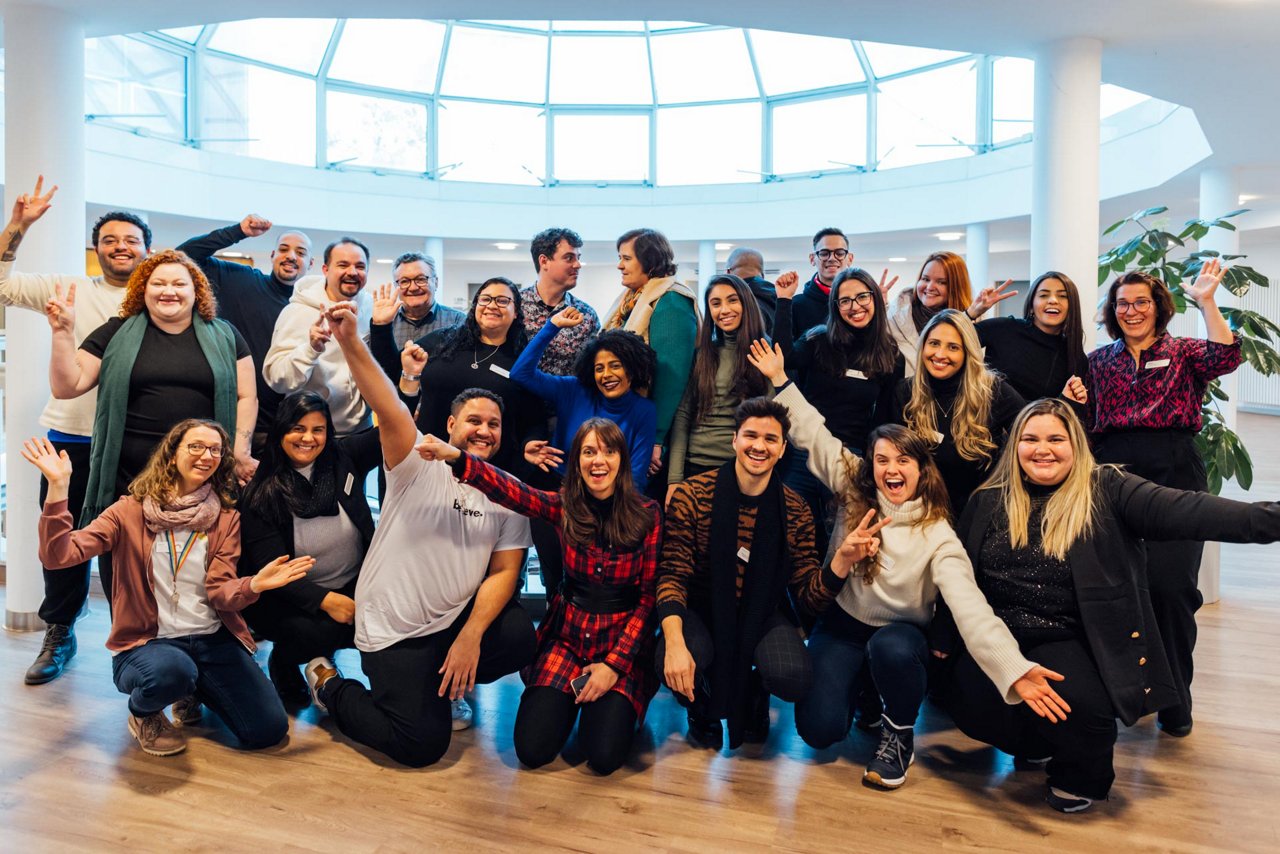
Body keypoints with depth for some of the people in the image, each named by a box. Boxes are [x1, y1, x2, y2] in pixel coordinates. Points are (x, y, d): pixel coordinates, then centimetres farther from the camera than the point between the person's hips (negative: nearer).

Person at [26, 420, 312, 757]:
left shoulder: (226, 518, 4)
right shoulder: (131, 510, -1)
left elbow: (221, 593, -6)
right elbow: (58, 556, -13)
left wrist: (253, 585, -28)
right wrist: (58, 488, -24)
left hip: (212, 639, 3)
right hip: (145, 642, -2)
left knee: (268, 729, -13)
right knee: (172, 670, -39)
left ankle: (194, 691, 19)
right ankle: (144, 713, 1)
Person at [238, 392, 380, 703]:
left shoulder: (343, 458, -3)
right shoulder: (261, 495, -9)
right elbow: (271, 567, -13)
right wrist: (324, 600, -27)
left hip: (354, 587, 3)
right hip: (290, 597, -3)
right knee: (313, 631, -33)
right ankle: (283, 661, 5)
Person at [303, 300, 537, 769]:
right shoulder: (420, 466, -7)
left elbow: (503, 571, -3)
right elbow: (389, 409, -25)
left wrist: (470, 637, -17)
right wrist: (350, 343, -41)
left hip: (458, 618, 4)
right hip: (393, 628, -4)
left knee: (520, 637, -24)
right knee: (422, 744, -8)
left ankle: (442, 687, 9)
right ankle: (330, 687, 20)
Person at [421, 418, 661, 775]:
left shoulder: (646, 514, -8)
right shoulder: (565, 506, -4)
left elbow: (649, 596, -7)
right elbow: (511, 491, -23)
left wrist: (615, 664, -13)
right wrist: (456, 458, -41)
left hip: (623, 642, -2)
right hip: (567, 636, 2)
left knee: (604, 756, -17)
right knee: (532, 749, -11)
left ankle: (612, 704, 15)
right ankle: (575, 695, 18)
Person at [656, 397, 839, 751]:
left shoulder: (795, 512, -7)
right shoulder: (691, 495, -13)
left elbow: (810, 597, -8)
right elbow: (672, 574, -16)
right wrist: (675, 643, -32)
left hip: (763, 612, 2)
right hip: (701, 608, -1)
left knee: (793, 678, -28)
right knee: (671, 666, -33)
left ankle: (754, 692, 15)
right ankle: (702, 705, 9)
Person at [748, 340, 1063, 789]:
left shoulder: (938, 536, -16)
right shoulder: (854, 493, -7)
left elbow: (971, 606, -29)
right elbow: (815, 435, -2)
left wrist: (1015, 670, -44)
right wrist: (780, 380, -3)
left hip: (899, 635, -2)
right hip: (841, 624, 2)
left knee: (890, 648, -39)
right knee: (819, 729, -16)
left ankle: (899, 733, -5)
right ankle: (855, 685, 21)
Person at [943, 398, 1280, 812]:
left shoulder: (1107, 491, -4)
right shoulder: (990, 501, 5)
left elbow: (1182, 511, -19)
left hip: (1069, 645, -3)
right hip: (998, 641, 3)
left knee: (1079, 702, -30)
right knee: (969, 703, -19)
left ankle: (1080, 775, 8)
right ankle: (1032, 742, 19)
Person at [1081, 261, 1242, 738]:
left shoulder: (1183, 353, 10)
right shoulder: (1099, 361, 17)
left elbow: (1225, 358, -12)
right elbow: (1086, 424, 14)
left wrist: (1206, 302, -10)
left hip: (1174, 476, -2)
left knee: (1170, 585, -7)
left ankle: (1175, 700, 11)